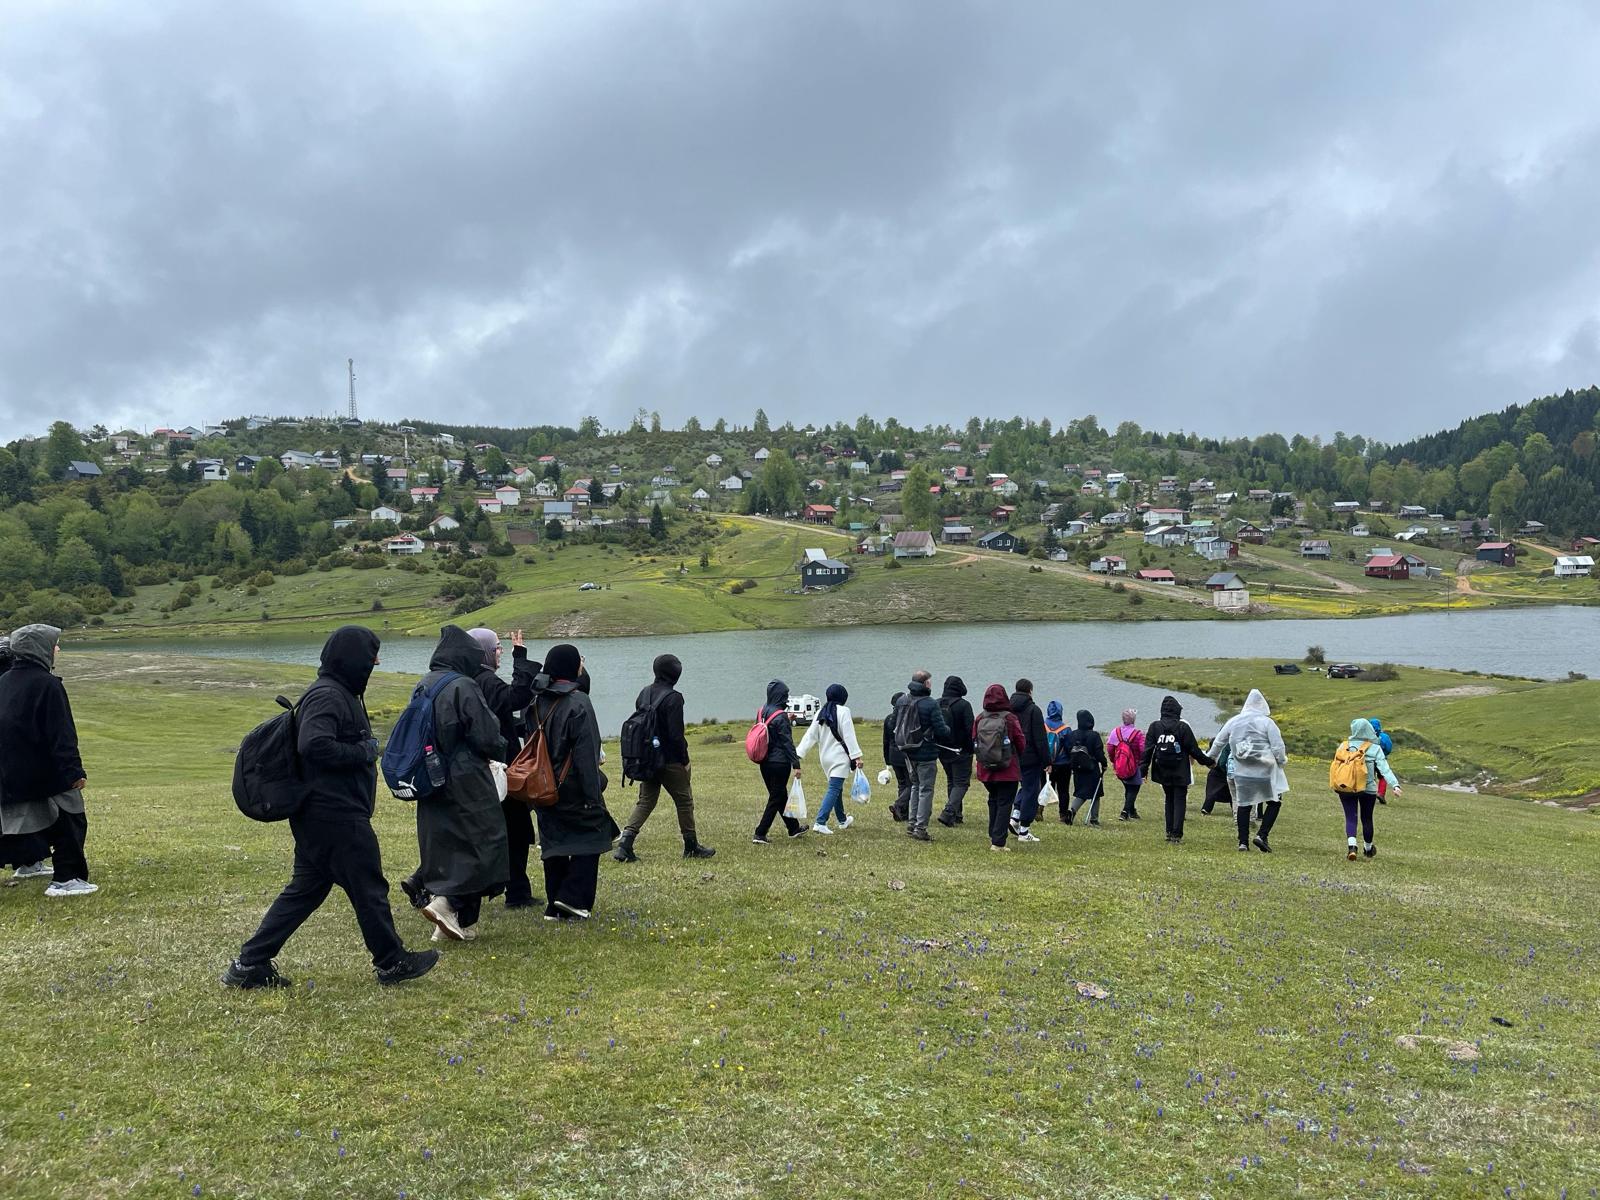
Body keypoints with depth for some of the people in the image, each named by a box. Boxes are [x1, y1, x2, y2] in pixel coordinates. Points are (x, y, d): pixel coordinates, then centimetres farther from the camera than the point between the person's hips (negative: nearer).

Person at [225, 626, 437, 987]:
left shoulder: (340, 694, 17)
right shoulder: (327, 696, -17)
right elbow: (314, 745, -29)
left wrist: (366, 748, 5)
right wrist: (365, 751, -19)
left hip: (317, 814, 10)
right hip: (336, 816, -10)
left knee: (306, 889, 14)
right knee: (369, 887, 3)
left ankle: (250, 963, 16)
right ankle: (392, 962, 17)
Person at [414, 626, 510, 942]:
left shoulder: (423, 686, 7)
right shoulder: (463, 687, -17)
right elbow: (487, 738, -16)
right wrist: (500, 750, 4)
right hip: (466, 783, -8)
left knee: (442, 844, 12)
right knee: (483, 843, 2)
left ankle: (459, 924, 16)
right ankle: (446, 901, -11)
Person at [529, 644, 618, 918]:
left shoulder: (536, 702, 8)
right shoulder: (578, 703, -14)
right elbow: (587, 753, -17)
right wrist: (594, 794, -15)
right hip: (572, 789, -7)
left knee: (553, 842, 12)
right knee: (590, 836, 6)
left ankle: (555, 906, 15)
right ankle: (573, 898, -2)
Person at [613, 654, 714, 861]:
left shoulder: (644, 694, 7)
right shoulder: (673, 698, -17)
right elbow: (676, 734, -20)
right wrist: (685, 760, -9)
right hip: (670, 760, -7)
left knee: (645, 801, 12)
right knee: (684, 801, 9)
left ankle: (625, 841, -2)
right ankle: (692, 847, 19)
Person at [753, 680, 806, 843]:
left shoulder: (761, 712, 6)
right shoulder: (780, 716, -17)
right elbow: (787, 742, -18)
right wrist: (796, 764, -14)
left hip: (765, 762, 8)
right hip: (780, 762, -8)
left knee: (780, 795, 19)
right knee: (776, 798, 1)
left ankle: (794, 828, 33)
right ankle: (760, 834, -2)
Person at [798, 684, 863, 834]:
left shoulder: (821, 713, 7)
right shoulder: (843, 711, -11)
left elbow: (810, 735, 6)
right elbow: (849, 735, -15)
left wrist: (799, 754, 7)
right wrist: (856, 756, -16)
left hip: (825, 757, 7)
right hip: (840, 757, -7)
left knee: (836, 788, 20)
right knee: (834, 789, -9)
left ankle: (843, 820, 34)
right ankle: (820, 823, -19)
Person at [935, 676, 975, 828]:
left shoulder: (936, 704, 3)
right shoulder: (963, 705, -14)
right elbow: (970, 729, -18)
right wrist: (971, 748, -7)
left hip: (942, 751, 6)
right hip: (960, 751, -6)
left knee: (951, 781, 19)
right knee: (961, 782, 0)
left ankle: (956, 815, 22)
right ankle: (948, 812, -16)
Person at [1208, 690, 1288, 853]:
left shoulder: (1233, 722, 5)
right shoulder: (1267, 722, -8)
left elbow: (1218, 742, 16)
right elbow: (1278, 746, -9)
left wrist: (1211, 758, 32)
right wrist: (1282, 761, 10)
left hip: (1241, 772, 4)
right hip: (1264, 772, -4)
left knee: (1243, 805, 12)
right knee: (1274, 802, 11)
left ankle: (1243, 842, 11)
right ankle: (1262, 836, -2)